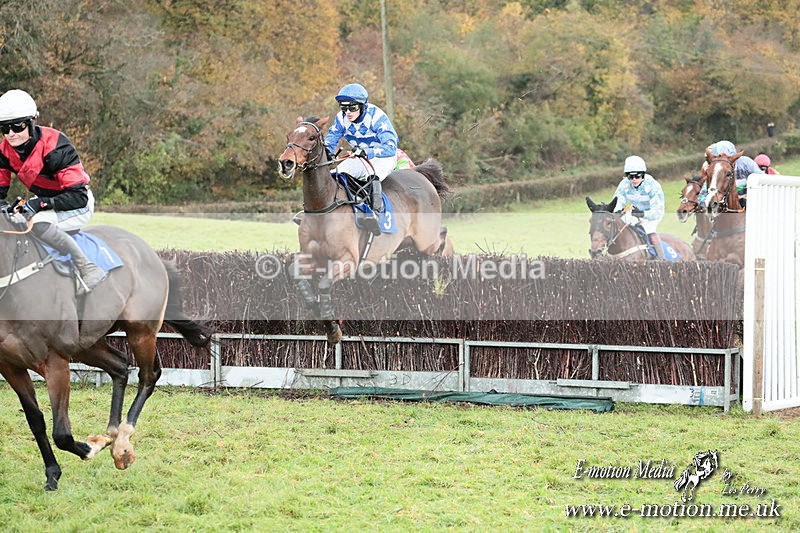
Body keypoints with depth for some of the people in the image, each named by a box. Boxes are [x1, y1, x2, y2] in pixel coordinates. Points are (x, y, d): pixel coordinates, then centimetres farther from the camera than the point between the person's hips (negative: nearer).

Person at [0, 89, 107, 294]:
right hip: (46, 204, 8)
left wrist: (40, 204, -38)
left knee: (38, 222, -35)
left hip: (78, 207, -8)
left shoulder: (55, 147, -29)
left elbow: (78, 196, -30)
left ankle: (88, 269, -30)